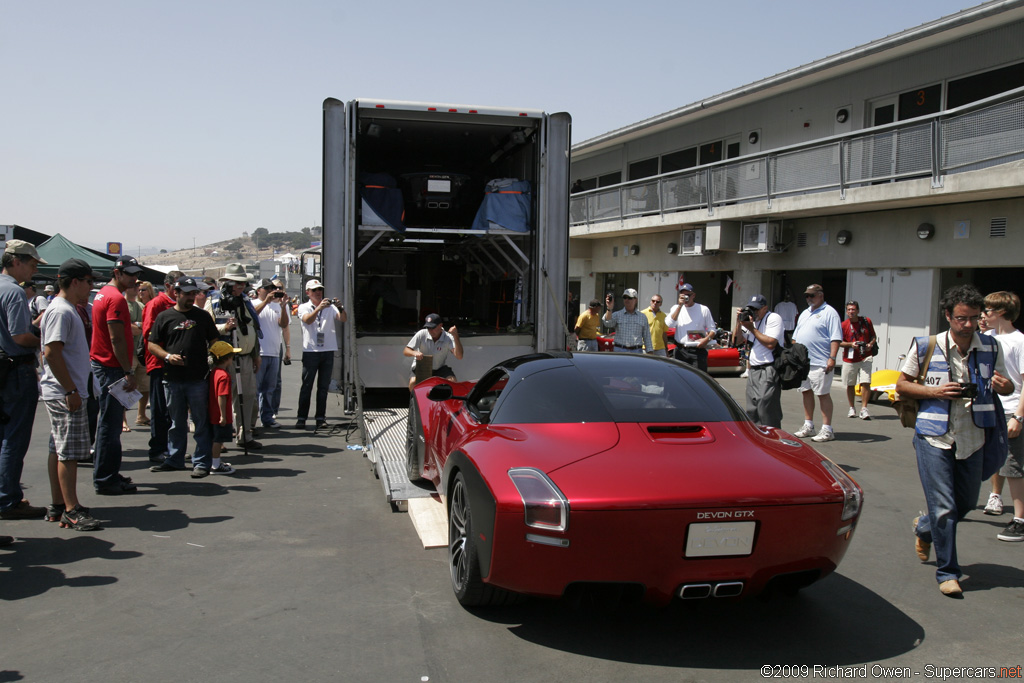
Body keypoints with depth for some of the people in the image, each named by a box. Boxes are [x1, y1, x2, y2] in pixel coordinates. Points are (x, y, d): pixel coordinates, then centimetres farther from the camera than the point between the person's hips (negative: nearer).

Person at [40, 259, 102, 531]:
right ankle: (71, 510, -3)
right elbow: (51, 352, -22)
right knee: (69, 452, -7)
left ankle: (57, 506, 20)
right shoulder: (61, 311, -15)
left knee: (59, 451, 13)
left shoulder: (68, 310, 17)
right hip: (65, 394, -11)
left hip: (64, 393, 11)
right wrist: (71, 391, -22)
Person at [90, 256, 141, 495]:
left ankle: (108, 474, 24)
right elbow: (117, 339, -20)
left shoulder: (103, 294, 17)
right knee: (110, 424, -6)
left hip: (102, 365, 11)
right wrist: (128, 372, -19)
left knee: (110, 422, 16)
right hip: (112, 367, -11)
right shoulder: (116, 298, -15)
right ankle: (105, 479, -1)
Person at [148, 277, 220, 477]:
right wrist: (168, 356, -10)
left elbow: (214, 342, 12)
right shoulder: (164, 317, 7)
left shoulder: (203, 316, 8)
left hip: (198, 379, -1)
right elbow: (152, 344, 7)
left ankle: (202, 462, 6)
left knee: (201, 422, 0)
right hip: (172, 379, 1)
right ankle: (174, 460, 23)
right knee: (176, 423, 12)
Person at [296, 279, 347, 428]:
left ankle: (321, 418, 9)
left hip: (328, 350, 2)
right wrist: (319, 308, -29)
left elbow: (343, 319, -3)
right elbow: (307, 320, -14)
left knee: (324, 386, 5)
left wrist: (340, 308, -23)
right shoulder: (304, 308, 6)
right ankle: (301, 418, 2)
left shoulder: (330, 307, 11)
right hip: (310, 350, -2)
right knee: (306, 386, -2)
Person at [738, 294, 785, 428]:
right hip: (753, 370, 8)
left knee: (766, 408, -13)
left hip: (768, 371, -8)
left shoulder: (774, 318, -6)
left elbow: (771, 343, -18)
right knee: (752, 410, 10)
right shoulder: (750, 319, 18)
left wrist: (752, 328, -12)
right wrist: (738, 322, 4)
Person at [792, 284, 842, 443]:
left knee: (823, 394, -6)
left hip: (820, 363, -8)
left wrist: (832, 358, -21)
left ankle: (827, 429, -2)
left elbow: (836, 338, -13)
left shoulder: (829, 312, -5)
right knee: (806, 392, 12)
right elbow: (796, 337, 25)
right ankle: (808, 426, 21)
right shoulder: (804, 313, 20)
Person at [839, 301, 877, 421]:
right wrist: (851, 344, -16)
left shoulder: (866, 321, 4)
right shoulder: (844, 325, -1)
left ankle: (864, 409, -7)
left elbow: (873, 336, 13)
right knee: (850, 385, 8)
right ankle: (852, 408, 24)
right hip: (849, 359, 0)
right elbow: (839, 342, 0)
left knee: (866, 383, -12)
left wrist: (870, 344, -8)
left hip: (865, 358, 0)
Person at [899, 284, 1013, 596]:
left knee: (967, 503, 17)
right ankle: (947, 573, 10)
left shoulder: (991, 347, 3)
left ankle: (924, 527, 46)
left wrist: (1004, 387, -11)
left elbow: (1006, 386, 14)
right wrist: (934, 391, -16)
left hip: (973, 439, 4)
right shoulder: (926, 347, -5)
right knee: (943, 508, -4)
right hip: (934, 438, -4)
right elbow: (902, 385, 1)